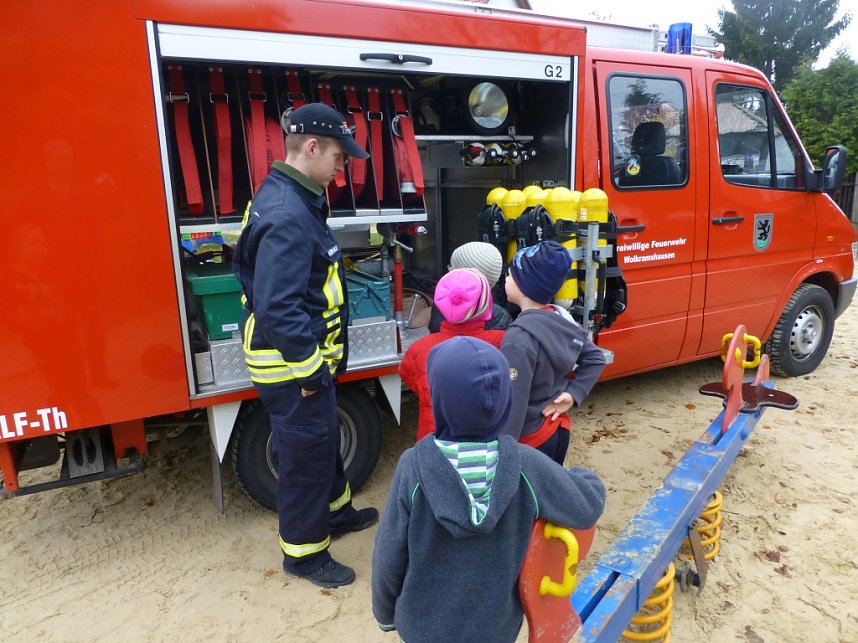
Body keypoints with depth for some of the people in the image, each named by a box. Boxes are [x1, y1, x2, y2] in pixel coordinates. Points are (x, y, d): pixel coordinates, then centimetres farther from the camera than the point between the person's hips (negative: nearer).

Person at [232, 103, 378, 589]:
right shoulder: (287, 216, -26)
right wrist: (310, 368, -22)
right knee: (307, 452, 7)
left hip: (306, 355, 10)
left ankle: (335, 510, 47)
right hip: (293, 365, -10)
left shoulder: (292, 198, 8)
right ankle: (304, 551, 28)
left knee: (325, 436, 25)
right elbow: (277, 307, -32)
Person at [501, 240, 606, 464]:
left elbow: (512, 406, -27)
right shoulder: (562, 318, -2)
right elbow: (595, 358, 10)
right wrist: (574, 393, 0)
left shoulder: (520, 338, -27)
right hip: (558, 430, 8)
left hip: (530, 443, -8)